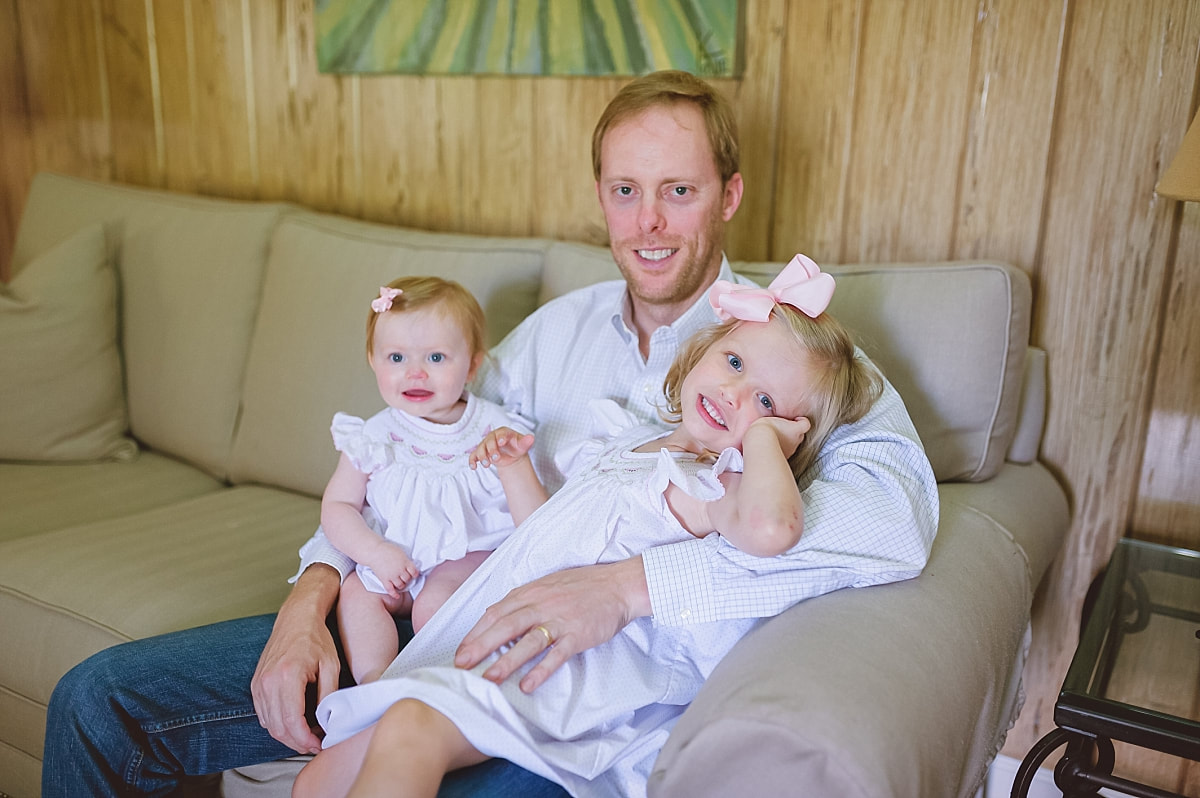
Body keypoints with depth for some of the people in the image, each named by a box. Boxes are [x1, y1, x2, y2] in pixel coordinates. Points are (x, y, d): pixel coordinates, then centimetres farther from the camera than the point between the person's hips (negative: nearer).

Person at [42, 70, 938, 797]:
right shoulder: (561, 326, 13)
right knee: (101, 699, 1)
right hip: (461, 623, 5)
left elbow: (896, 505, -22)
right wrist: (313, 592, -3)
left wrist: (630, 583, -31)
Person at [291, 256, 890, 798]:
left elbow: (771, 528, -32)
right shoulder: (626, 446, 19)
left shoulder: (715, 483, -6)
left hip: (577, 660, -8)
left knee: (408, 728, -33)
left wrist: (762, 433, -15)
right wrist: (518, 471, 16)